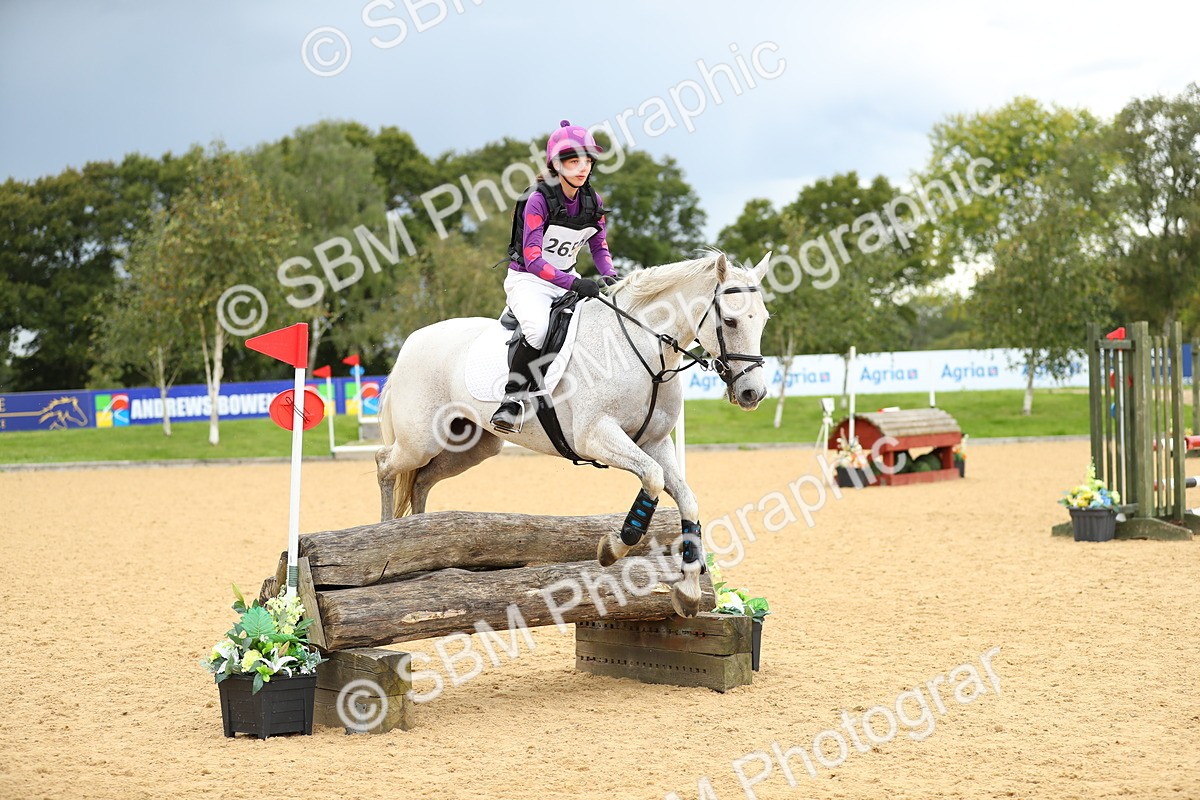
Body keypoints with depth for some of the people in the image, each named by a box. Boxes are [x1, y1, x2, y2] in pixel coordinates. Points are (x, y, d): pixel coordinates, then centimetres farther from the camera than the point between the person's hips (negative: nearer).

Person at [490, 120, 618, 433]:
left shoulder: (592, 201, 1)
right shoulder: (539, 200, -19)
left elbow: (599, 246, 9)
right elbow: (532, 257, -26)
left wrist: (609, 275, -13)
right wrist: (573, 283, -38)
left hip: (567, 279, 7)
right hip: (527, 280, -7)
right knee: (538, 328, -36)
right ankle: (512, 397, -19)